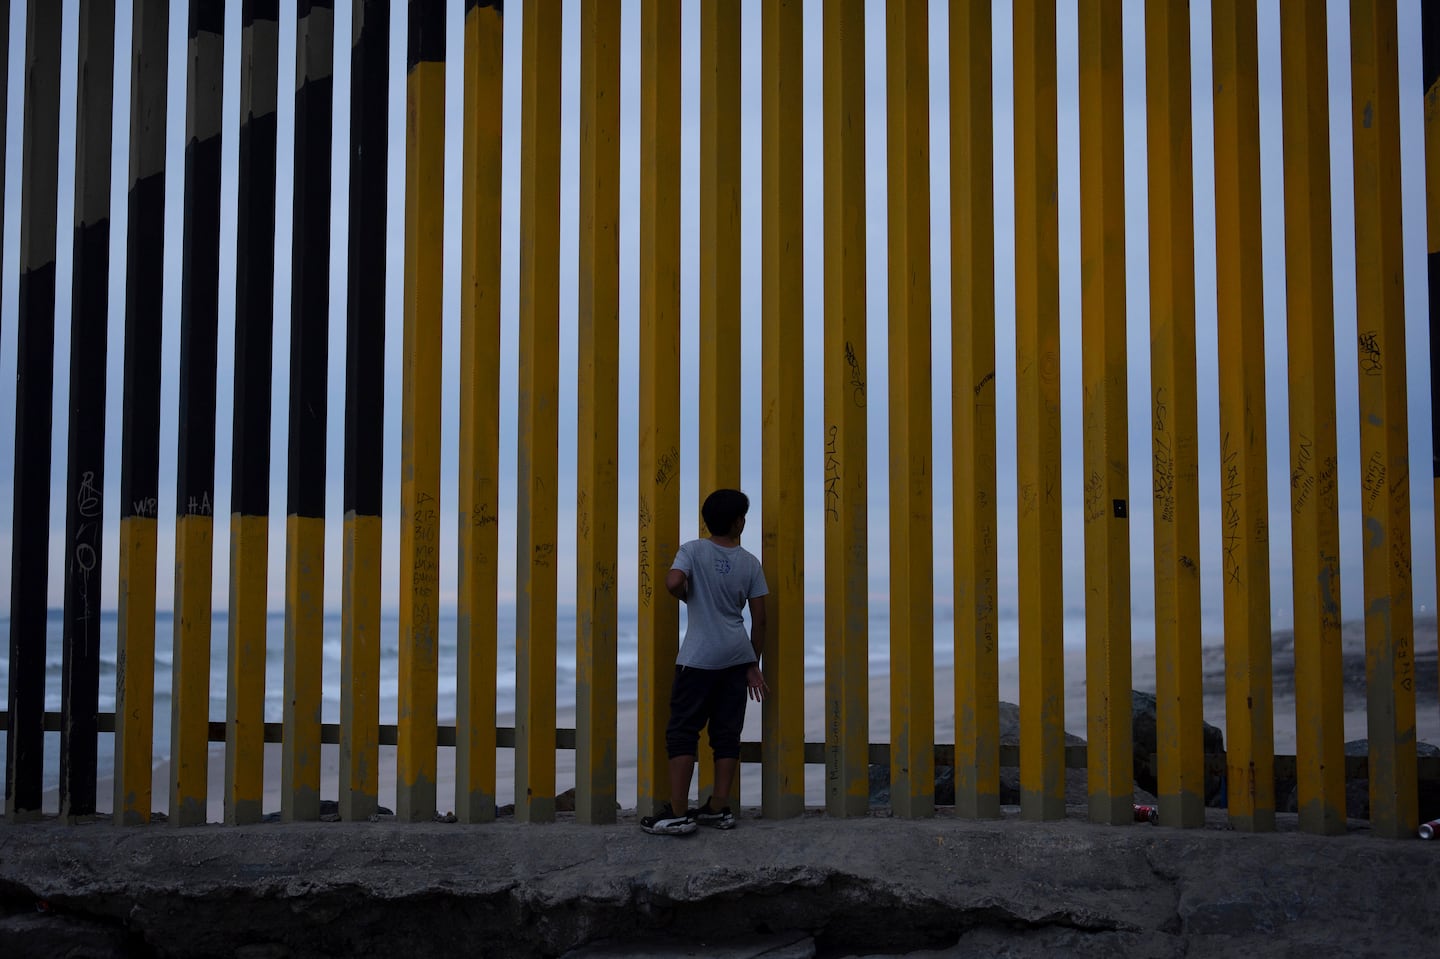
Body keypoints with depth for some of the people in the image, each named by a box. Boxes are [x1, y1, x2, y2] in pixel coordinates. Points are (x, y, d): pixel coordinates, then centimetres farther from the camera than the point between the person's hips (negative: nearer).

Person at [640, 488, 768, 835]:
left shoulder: (693, 550, -5)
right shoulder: (750, 562, 4)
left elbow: (673, 582, -24)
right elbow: (759, 619, 5)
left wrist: (688, 597, 0)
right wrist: (753, 666, 14)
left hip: (700, 658, -4)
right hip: (737, 657, 4)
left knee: (683, 731, 0)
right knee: (727, 733, 9)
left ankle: (678, 813, -5)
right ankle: (719, 809, 12)